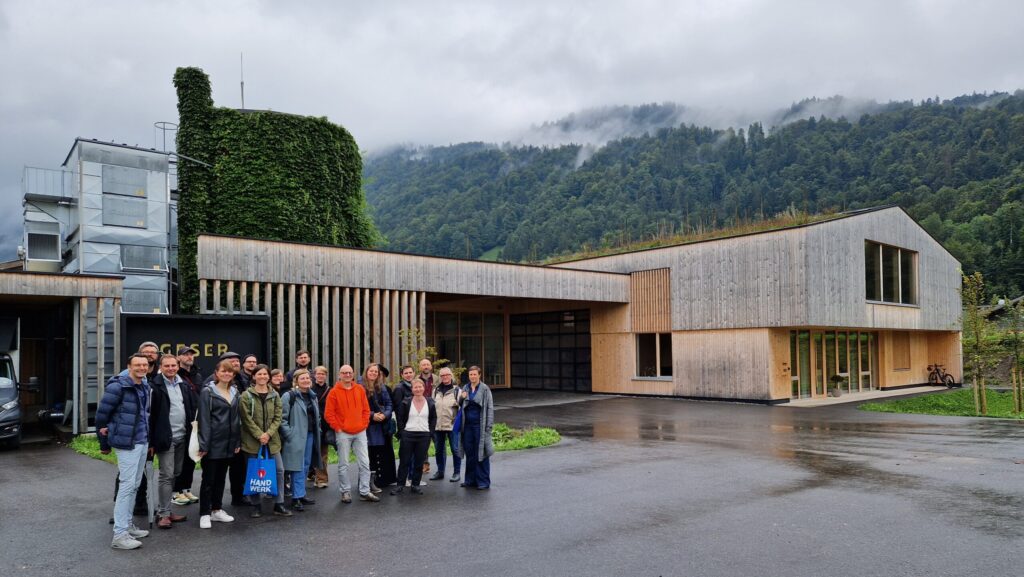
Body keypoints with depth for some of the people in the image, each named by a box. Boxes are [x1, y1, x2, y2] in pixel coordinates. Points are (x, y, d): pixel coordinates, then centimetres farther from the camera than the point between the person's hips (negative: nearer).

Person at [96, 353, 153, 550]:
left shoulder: (145, 386, 9)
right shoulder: (118, 386, -14)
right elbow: (101, 414, -9)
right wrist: (104, 444, 0)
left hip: (142, 442, 8)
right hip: (127, 444, -8)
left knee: (135, 485, 14)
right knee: (127, 486, -8)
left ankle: (128, 525, 25)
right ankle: (119, 535, -3)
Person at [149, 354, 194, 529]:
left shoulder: (184, 385, 11)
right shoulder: (156, 386, -9)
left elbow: (192, 409, 15)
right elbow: (150, 415, -11)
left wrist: (191, 433, 6)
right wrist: (151, 441, -14)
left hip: (182, 437, 6)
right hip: (165, 437, -6)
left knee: (175, 474, 11)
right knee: (167, 475, -4)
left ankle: (163, 509, 22)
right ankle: (163, 514, 4)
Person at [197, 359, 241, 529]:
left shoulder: (235, 392, 10)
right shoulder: (208, 392, -7)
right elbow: (204, 419, -11)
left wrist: (238, 442, 9)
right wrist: (204, 444, -15)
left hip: (229, 444, 6)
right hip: (213, 443, -5)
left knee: (221, 477, 14)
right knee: (208, 479, 1)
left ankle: (216, 510, 23)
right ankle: (205, 514, 8)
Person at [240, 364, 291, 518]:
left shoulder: (274, 395, 7)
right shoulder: (246, 395, -3)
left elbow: (277, 417, 3)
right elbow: (247, 418, -8)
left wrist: (268, 433, -11)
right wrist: (259, 435, -16)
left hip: (272, 440, 3)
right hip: (252, 441, -3)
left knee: (279, 470, 2)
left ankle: (279, 504, 12)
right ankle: (257, 505, 16)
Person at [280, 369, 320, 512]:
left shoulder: (312, 396, 14)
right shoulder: (289, 396, -9)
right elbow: (282, 417, -13)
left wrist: (317, 430, 13)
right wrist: (289, 434, -16)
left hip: (310, 435, 7)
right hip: (296, 437, -7)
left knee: (306, 466, 12)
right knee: (298, 467, -7)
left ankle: (301, 494, 21)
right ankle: (296, 498, -3)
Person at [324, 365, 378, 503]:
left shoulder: (360, 389, 8)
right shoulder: (334, 392, -3)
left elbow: (366, 409, 13)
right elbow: (329, 413, -4)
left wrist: (364, 424, 4)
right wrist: (337, 428, -7)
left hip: (360, 432, 3)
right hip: (343, 433, -3)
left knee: (364, 463, 3)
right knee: (343, 465, 3)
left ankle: (364, 492, 10)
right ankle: (345, 492, 15)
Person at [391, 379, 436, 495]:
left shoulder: (430, 403, 3)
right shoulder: (406, 403, -2)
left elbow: (434, 418, 11)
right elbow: (400, 418, 3)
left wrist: (430, 431, 2)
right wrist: (402, 431, -4)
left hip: (424, 436, 2)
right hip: (408, 435, -1)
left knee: (419, 462, 7)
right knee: (404, 461, 3)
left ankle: (415, 485, 17)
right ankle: (400, 485, 11)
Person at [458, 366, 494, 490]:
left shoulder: (485, 389, -4)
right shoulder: (465, 389, 10)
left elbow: (490, 408, -6)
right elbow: (460, 405, 18)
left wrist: (489, 426, -13)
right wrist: (461, 398, -5)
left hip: (479, 425, -4)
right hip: (467, 425, 5)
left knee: (481, 453, -1)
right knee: (469, 453, 9)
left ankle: (483, 481, 6)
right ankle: (470, 479, 18)